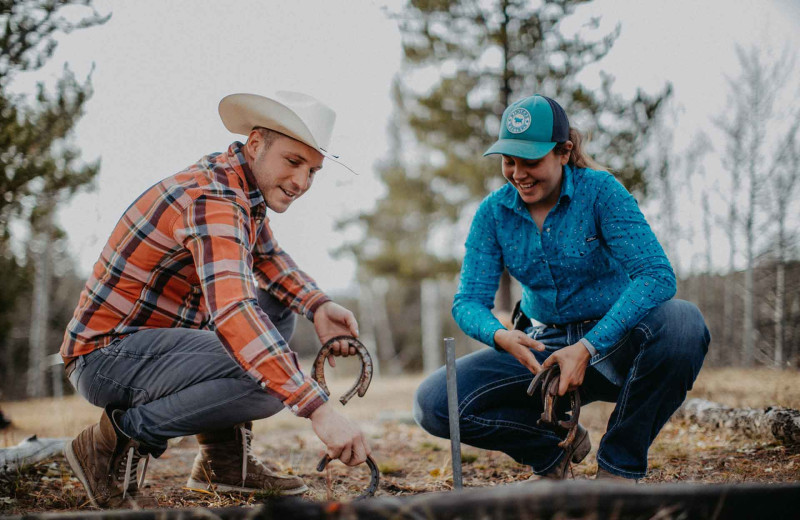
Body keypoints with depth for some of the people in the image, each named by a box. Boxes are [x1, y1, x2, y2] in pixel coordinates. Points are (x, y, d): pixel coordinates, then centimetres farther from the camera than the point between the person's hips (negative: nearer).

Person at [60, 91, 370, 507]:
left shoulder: (240, 181, 5)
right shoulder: (212, 200, -25)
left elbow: (267, 255, 20)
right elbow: (233, 313, -40)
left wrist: (318, 306, -1)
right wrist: (319, 410, -45)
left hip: (152, 336, 10)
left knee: (277, 305, 14)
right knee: (269, 379, -27)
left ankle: (225, 458, 7)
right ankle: (122, 438, -9)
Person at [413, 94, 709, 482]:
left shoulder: (600, 191, -14)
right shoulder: (494, 212, -3)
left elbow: (658, 276, -25)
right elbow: (468, 301, -6)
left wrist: (588, 348, -35)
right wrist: (501, 337, -31)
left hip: (615, 345, -2)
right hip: (543, 348, 3)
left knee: (681, 322, -36)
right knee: (434, 404, -19)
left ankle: (619, 464, -15)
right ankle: (556, 446, 7)